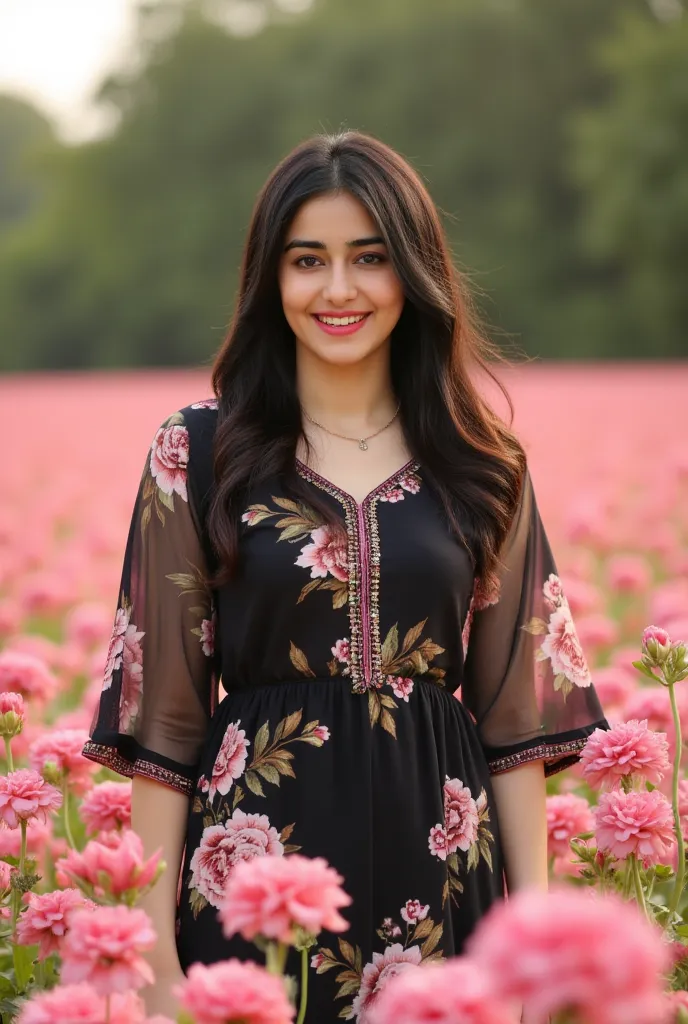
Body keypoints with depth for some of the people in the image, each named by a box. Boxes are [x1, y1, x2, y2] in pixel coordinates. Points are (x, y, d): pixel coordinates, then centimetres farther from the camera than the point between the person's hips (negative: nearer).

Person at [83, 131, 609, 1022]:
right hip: (256, 869, -2)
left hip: (437, 869, 2)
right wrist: (156, 952, -5)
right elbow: (162, 717, -1)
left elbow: (516, 714, 6)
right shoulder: (200, 453, -1)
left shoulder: (483, 465, 5)